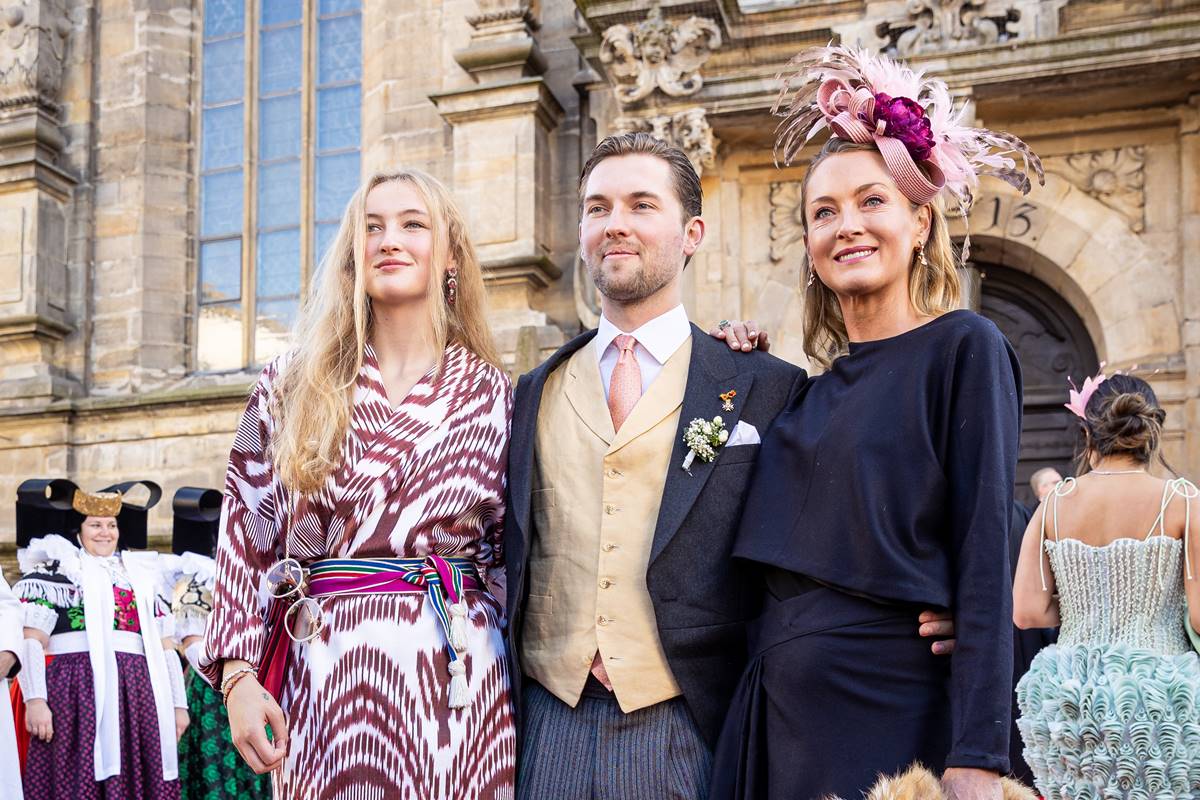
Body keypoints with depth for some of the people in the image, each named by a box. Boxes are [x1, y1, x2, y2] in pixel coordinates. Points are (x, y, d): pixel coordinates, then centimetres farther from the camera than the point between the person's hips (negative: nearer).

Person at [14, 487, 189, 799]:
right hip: (78, 693, -5)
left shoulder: (140, 577, 22)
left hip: (137, 696, 5)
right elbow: (29, 640, -4)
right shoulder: (56, 571, 6)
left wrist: (177, 703, 16)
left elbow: (164, 647, 22)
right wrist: (34, 700, -15)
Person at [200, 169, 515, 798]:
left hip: (458, 669, 1)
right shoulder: (292, 386, 5)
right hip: (324, 670, 0)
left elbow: (509, 553, 9)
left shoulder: (492, 394, 6)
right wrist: (239, 676, -4)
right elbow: (247, 534, 3)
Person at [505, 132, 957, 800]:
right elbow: (514, 565, 15)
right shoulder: (535, 395, 10)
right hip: (550, 731, 3)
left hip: (684, 739, -3)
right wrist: (503, 720, 10)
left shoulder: (769, 389, -1)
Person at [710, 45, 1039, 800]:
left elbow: (986, 558, -11)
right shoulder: (811, 393, 12)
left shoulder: (963, 348, -5)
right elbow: (784, 566, 13)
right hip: (779, 712, 6)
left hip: (894, 711, -6)